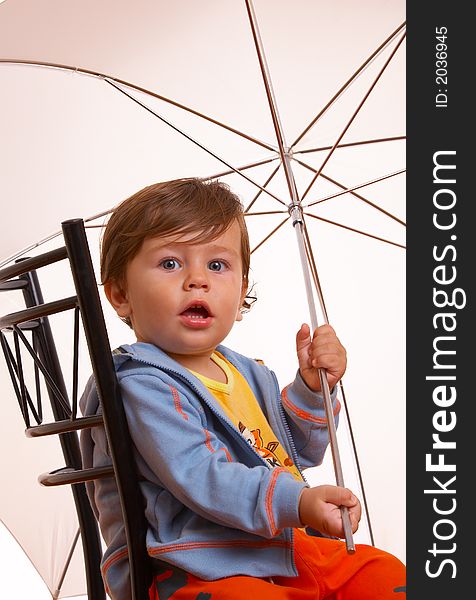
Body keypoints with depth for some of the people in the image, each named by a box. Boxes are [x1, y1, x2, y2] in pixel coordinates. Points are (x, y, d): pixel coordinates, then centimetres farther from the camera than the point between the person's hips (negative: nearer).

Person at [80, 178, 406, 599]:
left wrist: (312, 387, 3)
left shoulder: (249, 374, 14)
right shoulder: (140, 384, -15)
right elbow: (198, 477, -26)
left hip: (279, 549, 9)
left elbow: (298, 452, 21)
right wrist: (296, 502, -36)